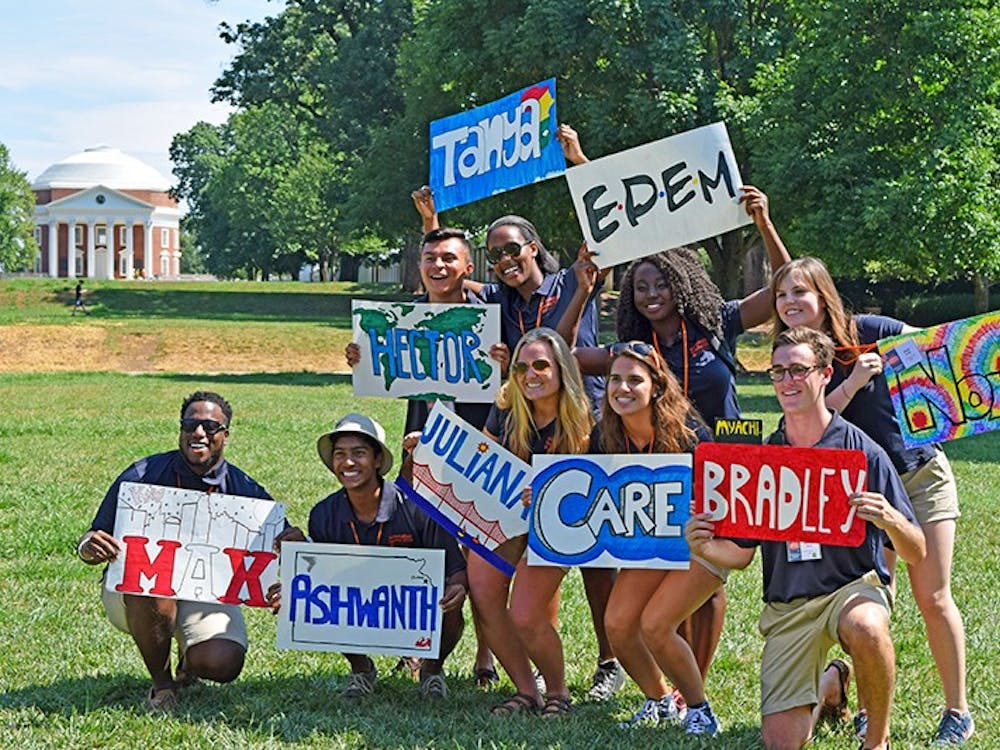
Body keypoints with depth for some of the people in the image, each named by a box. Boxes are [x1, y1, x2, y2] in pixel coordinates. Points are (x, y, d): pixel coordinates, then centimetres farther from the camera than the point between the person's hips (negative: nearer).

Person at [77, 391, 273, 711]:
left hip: (205, 595, 1)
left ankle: (189, 660, 15)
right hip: (130, 589, -1)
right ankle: (161, 683, -12)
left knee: (222, 664, -26)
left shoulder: (243, 491, -5)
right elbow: (91, 542, -9)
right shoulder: (142, 476, -11)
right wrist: (90, 547, -35)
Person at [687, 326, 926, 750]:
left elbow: (916, 555, -7)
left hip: (855, 585, -3)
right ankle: (828, 687, 33)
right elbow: (740, 554, 8)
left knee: (865, 627, -40)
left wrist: (890, 519, -30)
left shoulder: (861, 451, -6)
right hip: (786, 605, 3)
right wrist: (704, 546, -14)